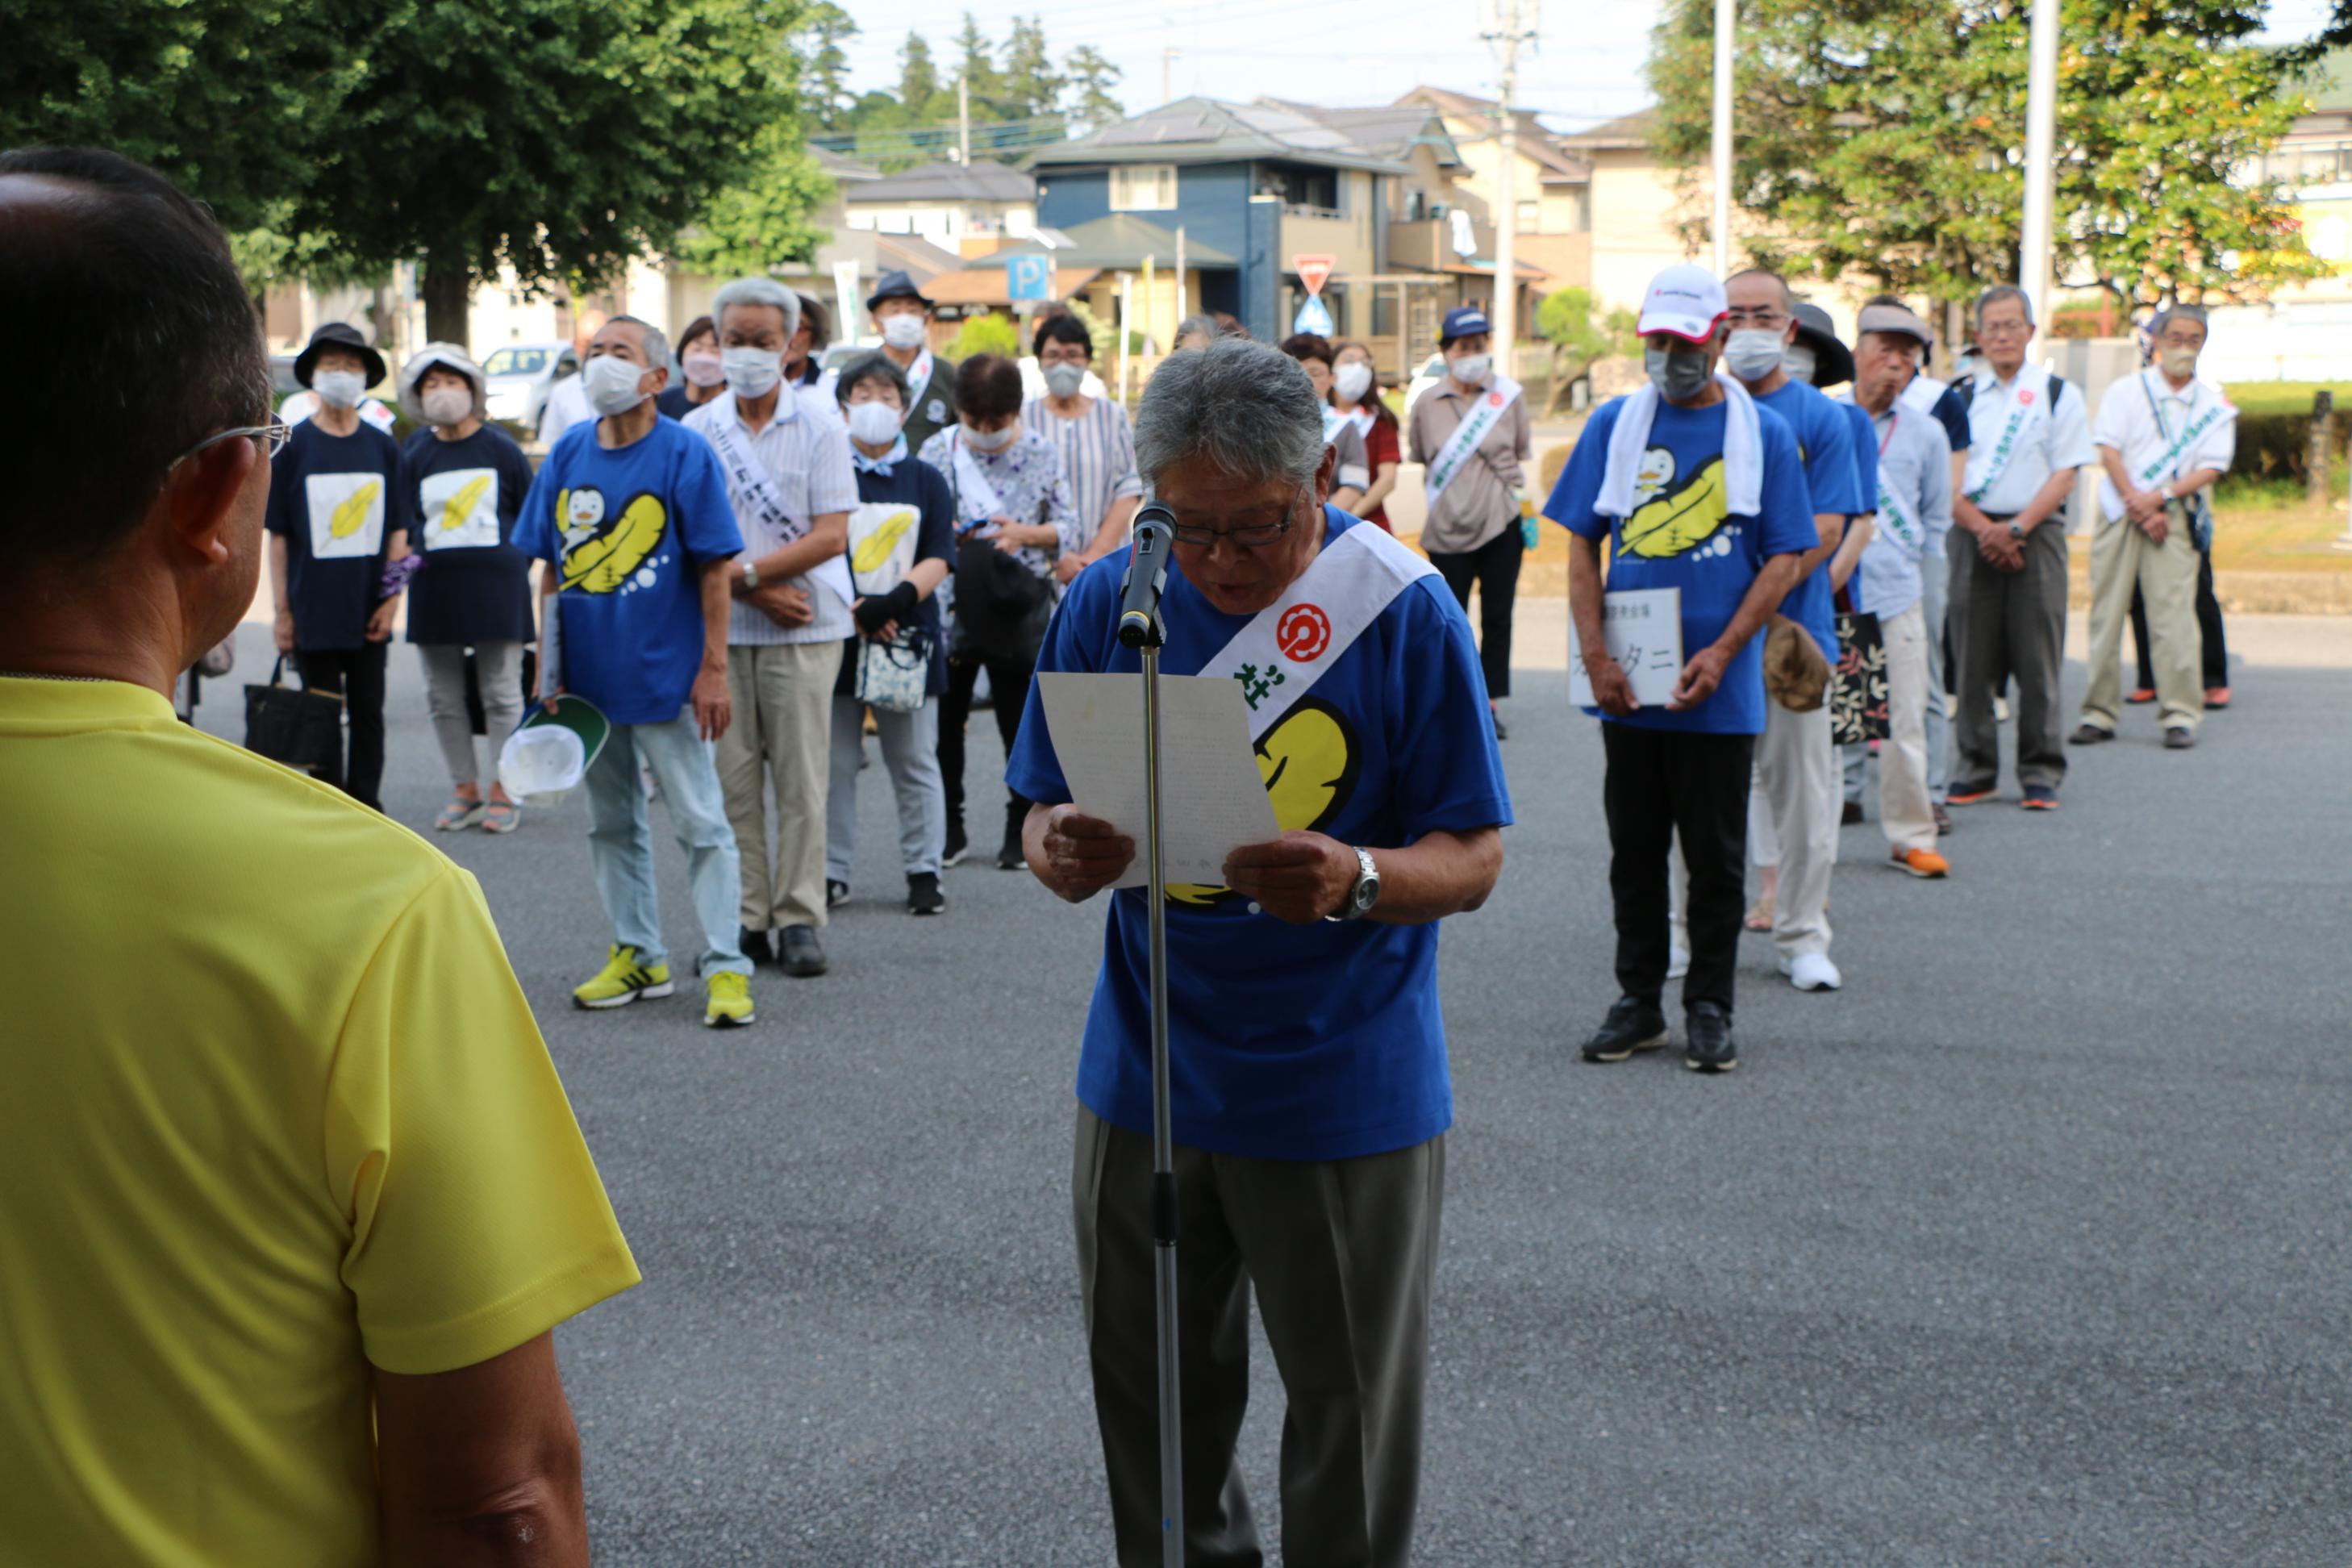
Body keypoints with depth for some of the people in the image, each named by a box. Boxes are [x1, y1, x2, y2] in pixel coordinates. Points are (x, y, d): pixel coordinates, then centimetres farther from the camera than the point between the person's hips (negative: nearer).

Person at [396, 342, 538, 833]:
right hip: (435, 586, 2)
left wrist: (515, 562, 2)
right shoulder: (413, 454, 5)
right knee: (444, 697, 7)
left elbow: (532, 515, 8)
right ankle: (464, 789, 18)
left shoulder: (500, 447, 1)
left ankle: (503, 792, 10)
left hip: (496, 585, -2)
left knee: (501, 694, 2)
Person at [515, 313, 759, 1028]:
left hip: (666, 675, -5)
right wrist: (546, 670, 6)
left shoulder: (685, 453, -9)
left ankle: (725, 967, 4)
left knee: (701, 823, -2)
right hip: (589, 679, 5)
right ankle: (637, 954, 27)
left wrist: (713, 670, -12)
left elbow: (715, 571, -9)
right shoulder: (568, 454, 4)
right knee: (611, 824, 14)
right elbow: (551, 570, 9)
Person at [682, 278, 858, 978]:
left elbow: (831, 537, -6)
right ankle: (744, 920, 9)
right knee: (732, 779, 2)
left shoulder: (819, 429, 2)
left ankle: (798, 919, 5)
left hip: (803, 630, -2)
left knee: (800, 779, -1)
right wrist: (760, 592, -8)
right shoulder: (696, 430, 8)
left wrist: (744, 571, -12)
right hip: (720, 629, 2)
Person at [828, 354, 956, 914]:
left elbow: (939, 559, 2)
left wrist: (895, 600, -16)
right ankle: (832, 871, 11)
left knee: (915, 762, 3)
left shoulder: (925, 480, 9)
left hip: (907, 635, 0)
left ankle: (923, 871, 11)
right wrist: (854, 609, -15)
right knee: (834, 761, 3)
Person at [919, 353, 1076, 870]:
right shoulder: (937, 450, 2)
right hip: (951, 602, 1)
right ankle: (948, 828, 18)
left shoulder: (1040, 452, 1)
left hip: (1019, 605, -1)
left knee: (1021, 722, 6)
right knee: (945, 720, 5)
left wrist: (1024, 533, -15)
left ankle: (1021, 829, 18)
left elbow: (1067, 525, 3)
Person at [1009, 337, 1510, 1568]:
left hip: (1346, 1087, -3)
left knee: (1351, 1416, 9)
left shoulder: (1403, 613, -11)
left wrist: (1359, 879, -30)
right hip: (1143, 1079, 3)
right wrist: (1065, 852, -23)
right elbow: (1047, 821, 1)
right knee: (1148, 1396, 17)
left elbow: (1473, 858, -9)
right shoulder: (1108, 602, -2)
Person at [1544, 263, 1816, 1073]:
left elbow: (1785, 558, -1)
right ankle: (1638, 1001, 21)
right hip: (1626, 686, 2)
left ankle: (1709, 1007, 17)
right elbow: (1581, 545, 5)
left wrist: (1721, 653, -12)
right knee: (1633, 849, 10)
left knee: (1716, 856, 6)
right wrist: (1596, 655, -6)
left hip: (1720, 690, -2)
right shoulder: (1614, 424, 6)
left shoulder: (1765, 433, 1)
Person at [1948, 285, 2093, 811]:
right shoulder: (1962, 397, 11)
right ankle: (1974, 771, 11)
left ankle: (2041, 773, 4)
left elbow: (2064, 475, 0)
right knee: (1973, 660, 2)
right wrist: (1983, 528, -9)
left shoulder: (2057, 395, 6)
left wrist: (2017, 529, -12)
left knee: (2037, 660, -3)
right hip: (1972, 535, 2)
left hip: (2036, 535, -2)